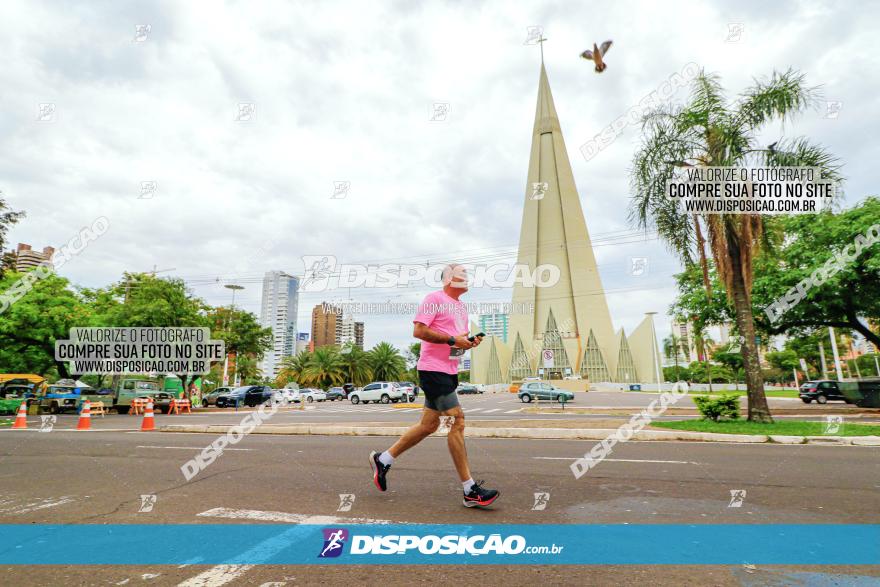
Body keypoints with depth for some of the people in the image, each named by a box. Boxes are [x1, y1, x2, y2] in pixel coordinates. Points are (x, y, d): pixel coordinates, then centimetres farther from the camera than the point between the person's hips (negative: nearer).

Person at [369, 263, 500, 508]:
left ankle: (383, 459, 27)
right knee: (457, 420, -10)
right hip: (433, 369, -10)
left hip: (449, 372, 10)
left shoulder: (461, 307, 20)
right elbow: (418, 330, -17)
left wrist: (469, 342, 4)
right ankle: (470, 490, -1)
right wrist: (452, 339, -20)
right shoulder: (434, 299, -8)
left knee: (429, 425, 12)